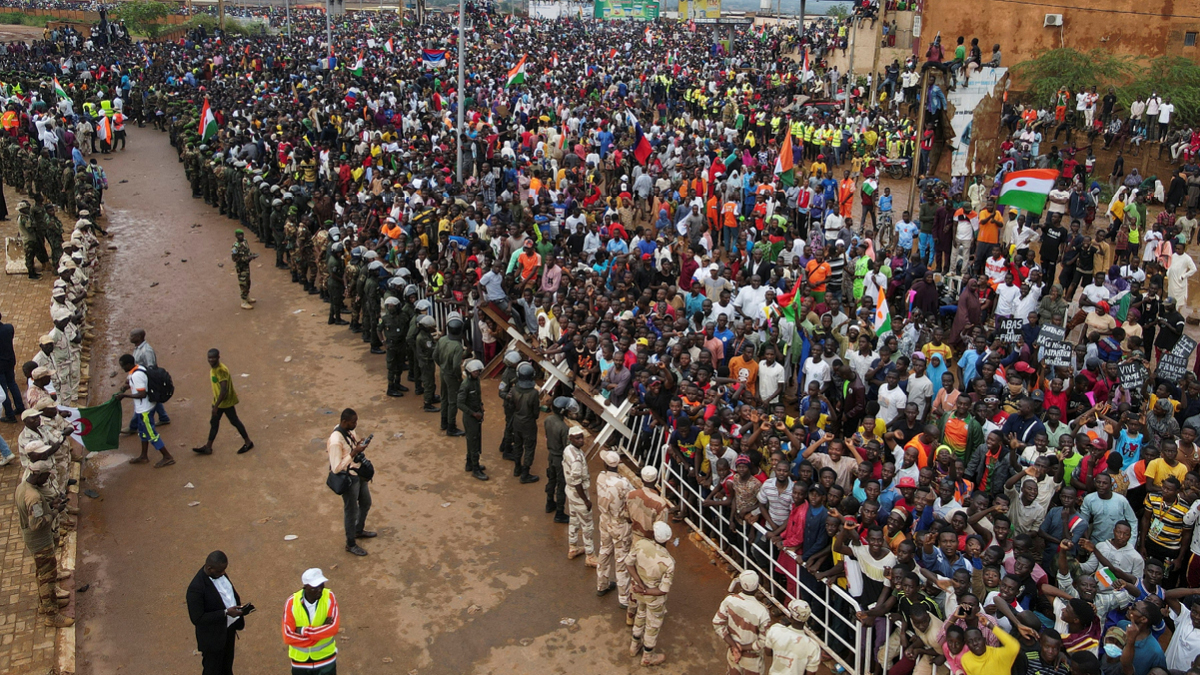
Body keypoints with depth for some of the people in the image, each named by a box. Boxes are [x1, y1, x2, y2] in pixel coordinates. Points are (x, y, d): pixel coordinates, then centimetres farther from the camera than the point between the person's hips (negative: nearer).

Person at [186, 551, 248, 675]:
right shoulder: (196, 588, -31)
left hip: (229, 628, 7)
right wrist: (225, 613, -32)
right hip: (213, 637, -7)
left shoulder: (219, 573, -8)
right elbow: (197, 618, -28)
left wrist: (239, 606, -2)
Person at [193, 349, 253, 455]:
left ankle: (248, 442, 19)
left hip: (226, 402, -9)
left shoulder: (221, 370, -28)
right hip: (218, 401, 9)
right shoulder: (213, 368, 2)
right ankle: (208, 447, 22)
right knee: (214, 423, 14)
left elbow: (224, 390, -30)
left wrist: (216, 405, -28)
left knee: (234, 421, 4)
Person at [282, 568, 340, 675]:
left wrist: (304, 631, -25)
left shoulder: (329, 597, -17)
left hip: (326, 659, 0)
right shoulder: (291, 602, -18)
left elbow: (334, 627, -25)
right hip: (300, 661, 0)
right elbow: (288, 637, -22)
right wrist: (323, 631, -23)